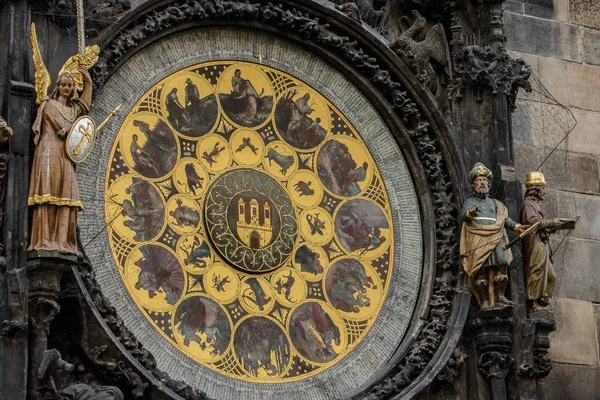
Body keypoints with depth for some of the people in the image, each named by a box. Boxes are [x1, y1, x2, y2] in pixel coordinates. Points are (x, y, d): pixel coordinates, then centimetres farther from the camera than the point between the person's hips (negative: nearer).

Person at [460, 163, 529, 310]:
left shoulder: (494, 203, 29)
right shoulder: (470, 202, 20)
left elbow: (504, 218, 18)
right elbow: (464, 215, 1)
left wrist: (517, 226, 0)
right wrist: (470, 213, -24)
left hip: (495, 239, 3)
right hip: (477, 240, -3)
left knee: (501, 265, -18)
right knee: (481, 270, -14)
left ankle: (499, 297, -19)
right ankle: (485, 301, -16)